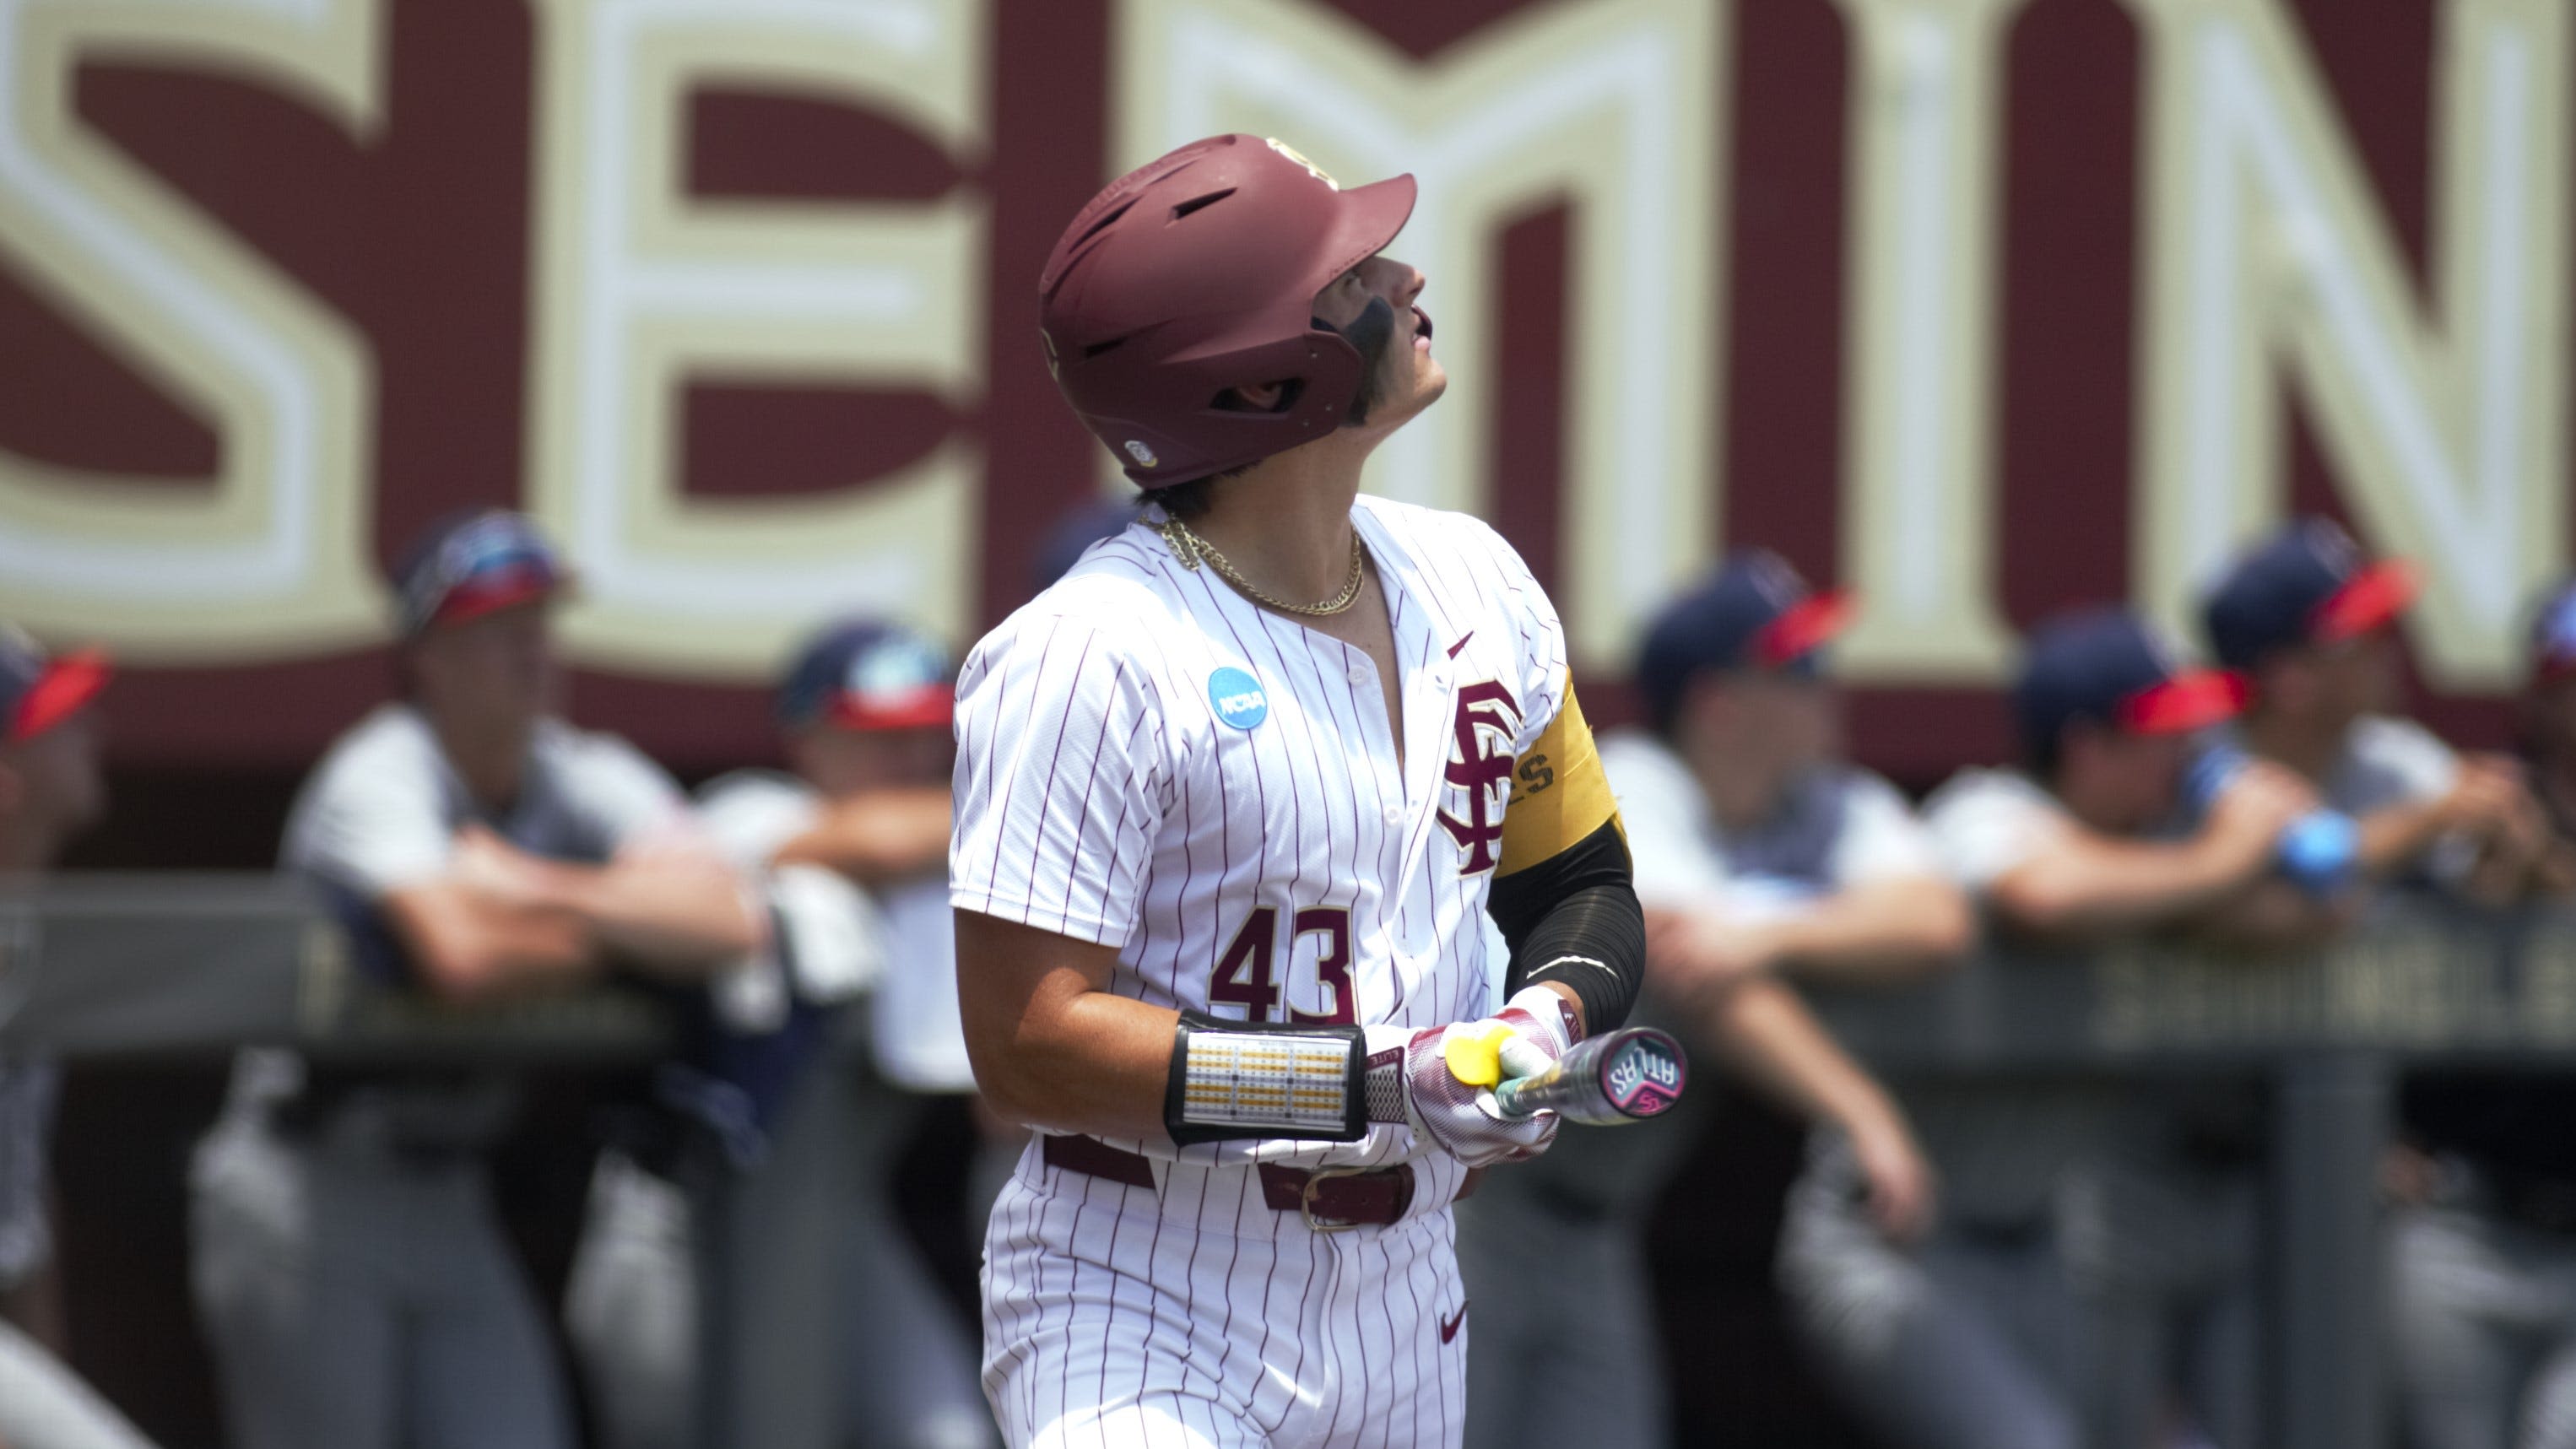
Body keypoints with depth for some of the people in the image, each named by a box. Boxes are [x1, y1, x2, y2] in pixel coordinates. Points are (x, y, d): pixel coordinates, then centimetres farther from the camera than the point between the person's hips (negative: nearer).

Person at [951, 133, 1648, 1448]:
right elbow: (1027, 1045, -20)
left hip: (1404, 1317, 7)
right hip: (1144, 1329, -7)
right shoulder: (1092, 659, -17)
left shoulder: (1473, 585, 6)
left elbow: (1579, 881, 19)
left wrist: (1552, 1010, -5)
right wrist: (1379, 1083, -25)